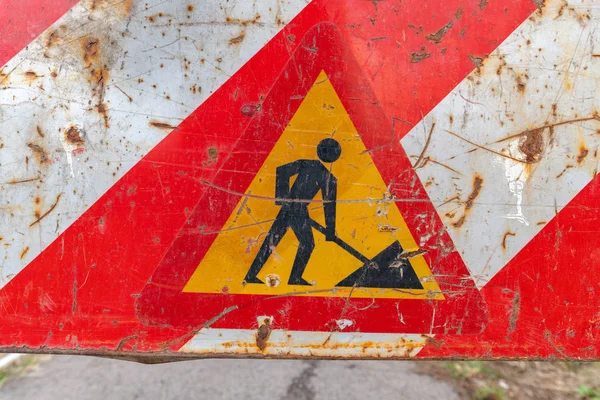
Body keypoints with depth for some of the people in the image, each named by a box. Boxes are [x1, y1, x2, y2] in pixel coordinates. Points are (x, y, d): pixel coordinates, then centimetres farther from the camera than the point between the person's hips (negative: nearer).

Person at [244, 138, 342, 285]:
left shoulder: (307, 164, 7)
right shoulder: (330, 179, -4)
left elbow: (282, 170, -4)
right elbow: (329, 206, -2)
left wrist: (282, 195, -2)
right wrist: (330, 234, 5)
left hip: (286, 206, 5)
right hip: (300, 211, -5)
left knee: (271, 241, 12)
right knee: (307, 244, 18)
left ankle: (250, 276, 18)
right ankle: (295, 279, 20)